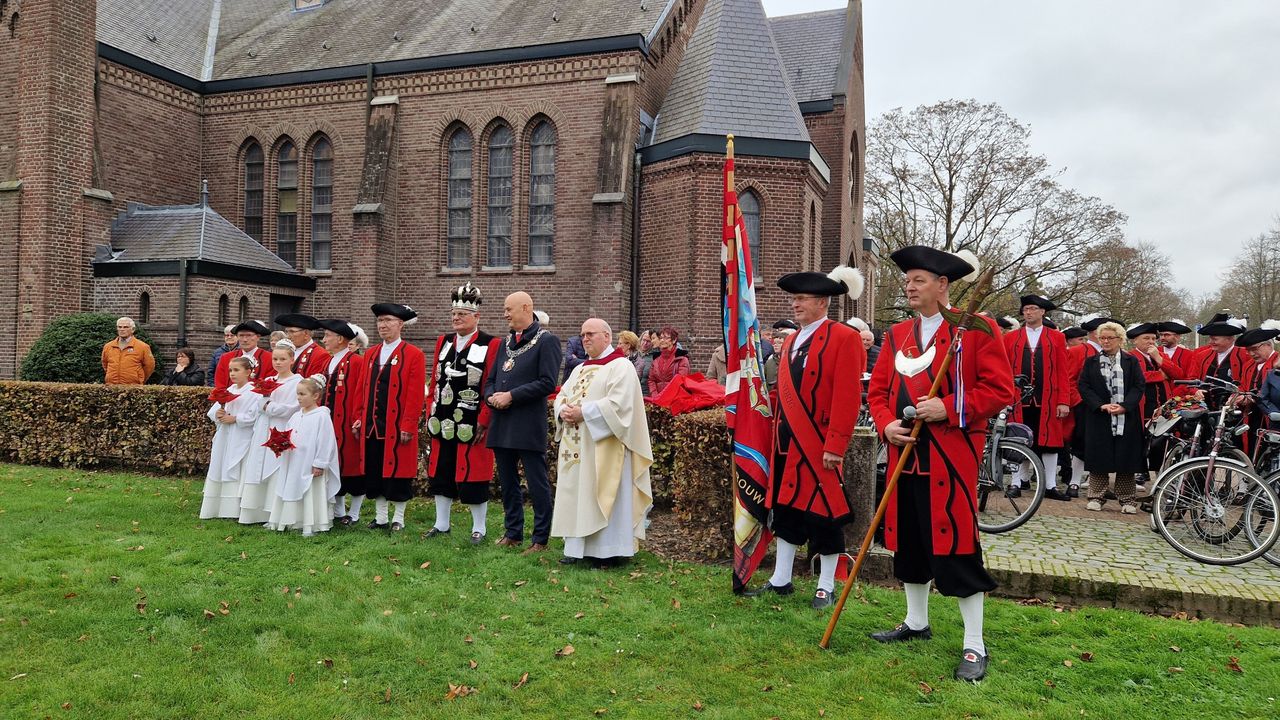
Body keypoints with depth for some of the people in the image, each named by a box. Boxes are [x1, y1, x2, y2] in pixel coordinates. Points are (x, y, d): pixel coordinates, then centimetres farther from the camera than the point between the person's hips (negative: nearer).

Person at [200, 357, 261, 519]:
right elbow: (212, 411, 13)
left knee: (235, 473, -7)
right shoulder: (228, 390, 13)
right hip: (224, 437, 7)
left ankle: (234, 510, -1)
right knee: (218, 472, 11)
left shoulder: (253, 392, -9)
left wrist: (234, 418, -17)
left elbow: (253, 416, -19)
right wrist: (217, 414, -8)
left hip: (241, 440, -7)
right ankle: (214, 508, 20)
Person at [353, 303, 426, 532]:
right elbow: (363, 389, 15)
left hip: (397, 427, -6)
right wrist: (359, 418, 9)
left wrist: (408, 425, -14)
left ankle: (398, 519, 14)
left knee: (398, 471, 2)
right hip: (371, 426, 6)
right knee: (374, 472, 10)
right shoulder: (370, 354, 13)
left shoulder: (414, 355, -5)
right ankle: (380, 517, 21)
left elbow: (416, 394, -10)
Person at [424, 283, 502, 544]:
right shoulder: (443, 342, 11)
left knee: (473, 475, 1)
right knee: (440, 473, 12)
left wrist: (484, 421, -15)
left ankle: (479, 528, 14)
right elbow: (434, 381, 13)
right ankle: (442, 524, 26)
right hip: (443, 422, 6)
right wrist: (431, 414, 8)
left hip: (472, 424, -6)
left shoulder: (491, 345, -8)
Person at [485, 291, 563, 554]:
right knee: (508, 482, 15)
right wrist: (491, 397, -1)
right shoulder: (506, 342, 17)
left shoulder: (547, 340, -5)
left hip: (529, 426, -7)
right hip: (502, 424, 8)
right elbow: (491, 380, 21)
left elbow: (547, 383, -14)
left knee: (537, 483, -1)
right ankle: (513, 533, 26)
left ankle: (540, 539, 7)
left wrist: (511, 396, -15)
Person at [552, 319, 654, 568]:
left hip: (604, 447, -8)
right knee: (576, 494, 9)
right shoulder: (580, 369, 19)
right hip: (576, 447, 8)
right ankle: (578, 547, 17)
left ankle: (608, 551, 3)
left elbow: (618, 403, -20)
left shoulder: (620, 367, -8)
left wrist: (583, 412, -20)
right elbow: (562, 395, 17)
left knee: (603, 495, -5)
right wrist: (563, 411, -6)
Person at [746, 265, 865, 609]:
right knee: (785, 507, 13)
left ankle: (826, 586, 18)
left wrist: (835, 445, -19)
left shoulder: (844, 337, -10)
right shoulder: (791, 341, 14)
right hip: (787, 443, 7)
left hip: (819, 444, -7)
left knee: (823, 511, 4)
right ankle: (781, 580, 24)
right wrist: (780, 435, 14)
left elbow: (847, 397, -15)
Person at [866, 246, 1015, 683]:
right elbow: (878, 391, 14)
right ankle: (916, 623, 32)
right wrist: (887, 424, -5)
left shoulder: (977, 328, -5)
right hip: (905, 453, 6)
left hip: (952, 457, -6)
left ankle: (974, 647, 9)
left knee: (957, 545, -4)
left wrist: (948, 409, -19)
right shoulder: (896, 335, 13)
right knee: (908, 540, 14)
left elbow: (1001, 389, -9)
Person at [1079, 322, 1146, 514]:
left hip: (1126, 417, 0)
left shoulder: (1131, 361, 8)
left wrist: (1124, 406, -13)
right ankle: (1096, 497, 8)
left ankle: (1127, 500, 10)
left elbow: (1139, 386, 0)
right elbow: (1084, 386, 1)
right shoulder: (1091, 362, 9)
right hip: (1099, 418, 0)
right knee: (1099, 457, 0)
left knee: (1126, 457, 1)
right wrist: (1101, 405, -12)